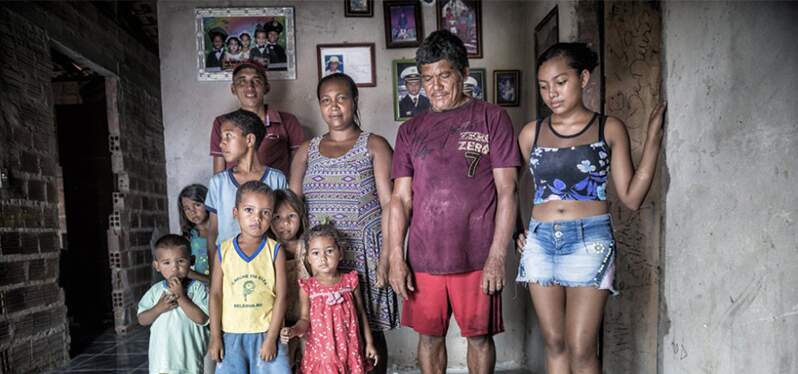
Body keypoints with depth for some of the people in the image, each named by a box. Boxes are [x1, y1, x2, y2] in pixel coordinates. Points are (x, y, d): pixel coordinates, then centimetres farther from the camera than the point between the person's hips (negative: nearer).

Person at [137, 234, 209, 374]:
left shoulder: (197, 288, -10)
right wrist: (159, 308, -14)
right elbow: (142, 320, 4)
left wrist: (181, 296, -21)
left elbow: (202, 318, -19)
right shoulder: (155, 290, 2)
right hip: (162, 356, 3)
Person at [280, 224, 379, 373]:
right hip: (321, 351, -1)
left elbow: (360, 313, 5)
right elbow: (305, 320, -2)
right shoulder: (308, 287, -6)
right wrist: (293, 330, -24)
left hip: (349, 350, 1)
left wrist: (369, 343, 8)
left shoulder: (350, 281, -4)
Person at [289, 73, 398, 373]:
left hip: (364, 253, -3)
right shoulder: (307, 150, 13)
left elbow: (389, 204, -4)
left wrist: (386, 256, -12)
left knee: (369, 329, 2)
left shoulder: (374, 145, 2)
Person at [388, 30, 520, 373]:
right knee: (429, 336, 13)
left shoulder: (492, 119, 1)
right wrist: (396, 257, -1)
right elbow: (400, 198, 7)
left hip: (476, 257, -2)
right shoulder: (411, 130, 10)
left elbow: (506, 192, -4)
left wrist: (497, 256, -10)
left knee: (479, 335, 10)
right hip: (423, 258, 3)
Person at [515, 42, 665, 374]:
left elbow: (631, 198, -1)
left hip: (589, 241, -3)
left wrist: (653, 140, -7)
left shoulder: (609, 129, 3)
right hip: (540, 241, 3)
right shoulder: (530, 134, 8)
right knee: (555, 345, 10)